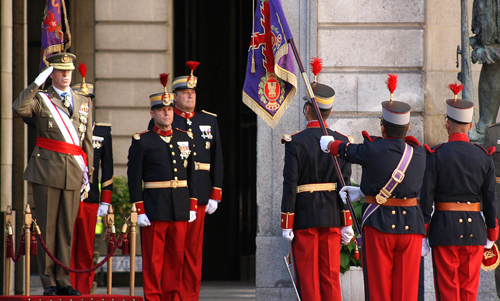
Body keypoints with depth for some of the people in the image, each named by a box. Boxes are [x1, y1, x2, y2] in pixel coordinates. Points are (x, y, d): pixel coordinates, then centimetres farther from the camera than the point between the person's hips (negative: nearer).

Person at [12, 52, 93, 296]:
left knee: (66, 229, 6)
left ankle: (63, 281, 10)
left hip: (73, 173, 3)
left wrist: (88, 175, 10)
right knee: (47, 228, -1)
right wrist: (38, 82, -15)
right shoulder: (40, 99, 3)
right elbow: (19, 108, -20)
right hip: (47, 172, -3)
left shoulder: (83, 102, 14)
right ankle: (49, 283, 2)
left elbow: (87, 141, 15)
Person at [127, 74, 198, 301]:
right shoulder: (142, 141, -1)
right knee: (153, 258, -1)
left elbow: (191, 174, 15)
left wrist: (192, 206, 8)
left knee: (176, 257, 6)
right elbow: (134, 178, -3)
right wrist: (139, 211, -10)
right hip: (154, 209, -4)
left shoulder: (184, 138, 13)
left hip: (180, 209, 4)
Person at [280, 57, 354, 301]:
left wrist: (286, 225, -7)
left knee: (307, 280, 2)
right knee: (331, 277, 7)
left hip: (304, 217, -3)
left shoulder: (295, 142, -9)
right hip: (332, 217, 3)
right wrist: (347, 224, 4)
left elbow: (290, 185, -11)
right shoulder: (340, 142, 1)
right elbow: (345, 185, 0)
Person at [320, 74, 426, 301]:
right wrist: (362, 192, 24)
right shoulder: (418, 154, 0)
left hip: (379, 225, -3)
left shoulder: (373, 150, -13)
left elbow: (348, 151, 8)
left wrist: (330, 144, 30)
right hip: (410, 226, 3)